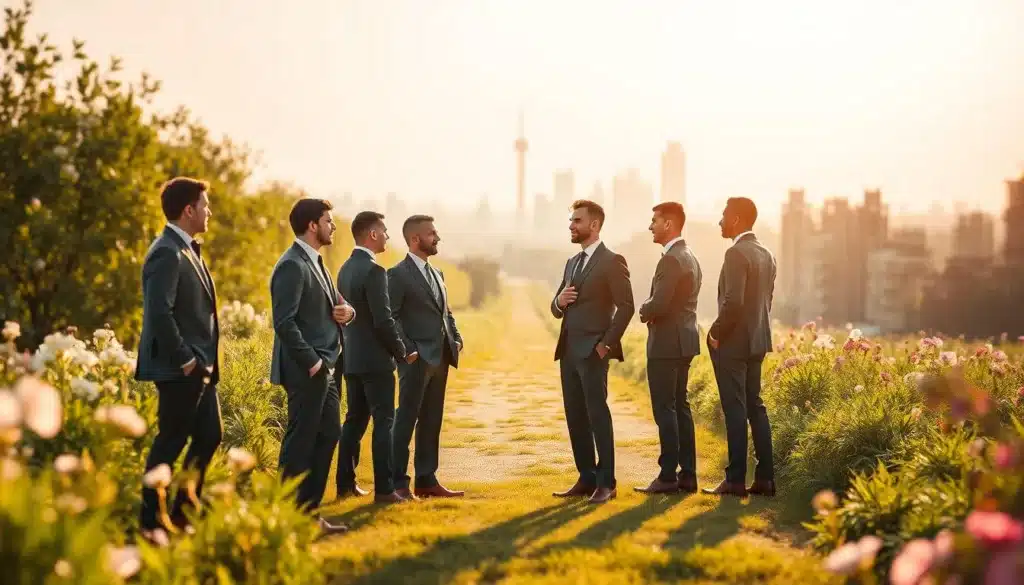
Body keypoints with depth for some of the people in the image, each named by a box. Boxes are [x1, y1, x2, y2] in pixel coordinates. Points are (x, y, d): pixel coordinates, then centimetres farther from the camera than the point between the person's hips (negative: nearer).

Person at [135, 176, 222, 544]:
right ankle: (150, 523, 10)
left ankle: (183, 515, 24)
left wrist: (204, 360, 14)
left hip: (199, 367, 10)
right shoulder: (167, 253, -17)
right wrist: (184, 359, -20)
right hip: (178, 370, -10)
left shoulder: (187, 251, 15)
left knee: (208, 438, 13)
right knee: (170, 443, -1)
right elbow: (159, 313, -25)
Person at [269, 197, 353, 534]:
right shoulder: (292, 266, -15)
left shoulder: (316, 263, 16)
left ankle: (310, 512, 20)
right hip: (306, 370, -10)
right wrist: (311, 361, -20)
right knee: (301, 441, -4)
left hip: (323, 368, 10)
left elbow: (331, 305, 24)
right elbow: (284, 321, -22)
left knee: (328, 435, 13)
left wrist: (347, 311, 1)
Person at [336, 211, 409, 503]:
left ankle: (346, 482, 19)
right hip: (375, 359, -9)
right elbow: (383, 321, -20)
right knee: (383, 422, -3)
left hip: (351, 358, 9)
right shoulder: (374, 271, -17)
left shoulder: (346, 269, 10)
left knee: (355, 419, 15)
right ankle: (384, 489, -3)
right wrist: (402, 352, -7)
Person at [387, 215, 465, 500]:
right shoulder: (398, 274, -8)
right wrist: (407, 351, -19)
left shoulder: (436, 273, 17)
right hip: (416, 359, -8)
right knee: (406, 420, -4)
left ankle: (426, 480, 18)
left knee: (431, 422, 12)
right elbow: (390, 318, -14)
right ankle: (398, 483, -1)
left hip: (440, 358, 8)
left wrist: (456, 338, 7)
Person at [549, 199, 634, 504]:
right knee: (575, 417, 8)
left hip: (593, 351, -8)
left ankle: (606, 482, -5)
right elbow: (557, 309, 21)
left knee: (597, 414, -8)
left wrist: (607, 343, -16)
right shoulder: (572, 262, 19)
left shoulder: (612, 261, -6)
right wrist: (559, 302, -2)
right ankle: (587, 478, 14)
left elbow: (626, 306, -12)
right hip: (569, 350, 8)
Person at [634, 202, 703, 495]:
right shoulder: (690, 258, 16)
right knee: (680, 407, 12)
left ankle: (668, 476, -4)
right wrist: (652, 311, 6)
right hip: (683, 341, 10)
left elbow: (658, 305, -24)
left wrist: (644, 311, -3)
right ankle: (687, 474, 14)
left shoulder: (671, 260, -17)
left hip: (667, 343, -10)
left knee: (665, 410, -6)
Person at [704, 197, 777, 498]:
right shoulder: (766, 255, 12)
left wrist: (716, 333, -11)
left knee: (735, 410, -5)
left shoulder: (736, 253, -16)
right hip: (757, 340, 9)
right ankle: (764, 477, 12)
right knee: (755, 406, 12)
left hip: (732, 342, -9)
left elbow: (733, 302, -23)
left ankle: (736, 480, -2)